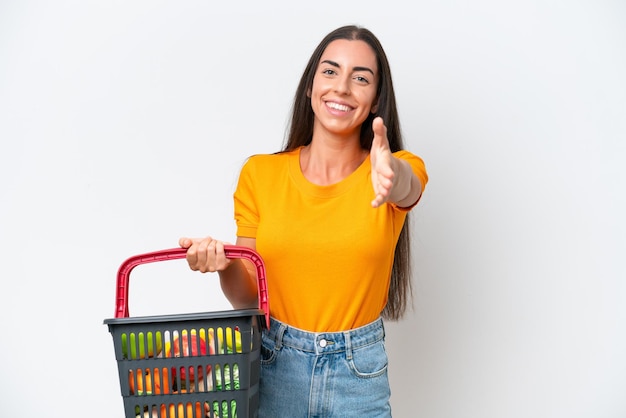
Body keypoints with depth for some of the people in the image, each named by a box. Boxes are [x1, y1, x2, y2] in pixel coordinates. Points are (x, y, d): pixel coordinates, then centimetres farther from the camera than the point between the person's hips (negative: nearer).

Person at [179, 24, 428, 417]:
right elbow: (248, 298, 0)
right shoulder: (260, 174, -4)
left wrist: (391, 177, -52)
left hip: (360, 374, 0)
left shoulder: (402, 169, -5)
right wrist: (224, 265, -20)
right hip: (274, 367, 1)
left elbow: (406, 188, -31)